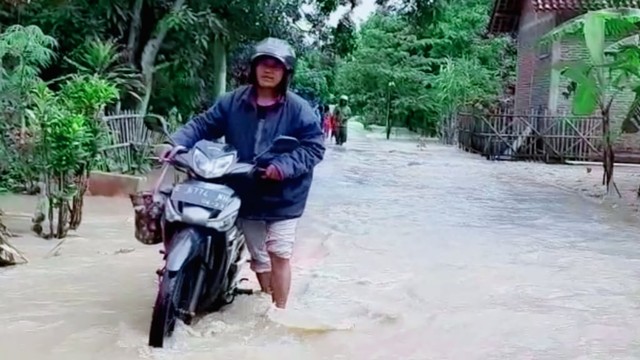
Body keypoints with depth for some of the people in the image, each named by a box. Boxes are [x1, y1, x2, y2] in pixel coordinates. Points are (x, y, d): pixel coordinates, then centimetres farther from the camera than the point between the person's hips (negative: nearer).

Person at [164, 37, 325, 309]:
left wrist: (284, 166, -25)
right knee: (258, 256, 17)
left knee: (279, 255, -1)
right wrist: (178, 143, -16)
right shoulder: (233, 102, 0)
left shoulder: (298, 109, -8)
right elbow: (202, 125, 3)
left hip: (283, 197, -3)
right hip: (246, 195, 4)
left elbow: (314, 147, -11)